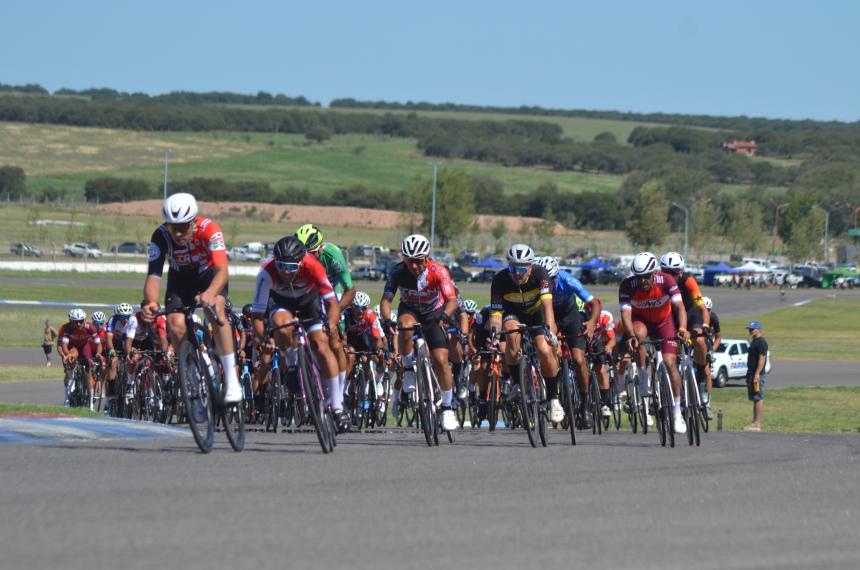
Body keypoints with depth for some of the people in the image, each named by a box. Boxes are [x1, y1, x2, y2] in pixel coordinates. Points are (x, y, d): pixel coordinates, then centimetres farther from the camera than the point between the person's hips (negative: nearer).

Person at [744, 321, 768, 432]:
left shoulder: (761, 342, -12)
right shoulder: (753, 341, 19)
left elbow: (762, 359, -19)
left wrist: (757, 374, -24)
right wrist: (749, 375, 23)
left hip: (757, 375, -11)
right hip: (752, 373, 11)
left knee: (758, 399, -10)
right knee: (755, 399, 11)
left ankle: (757, 424, -13)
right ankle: (755, 422, 15)